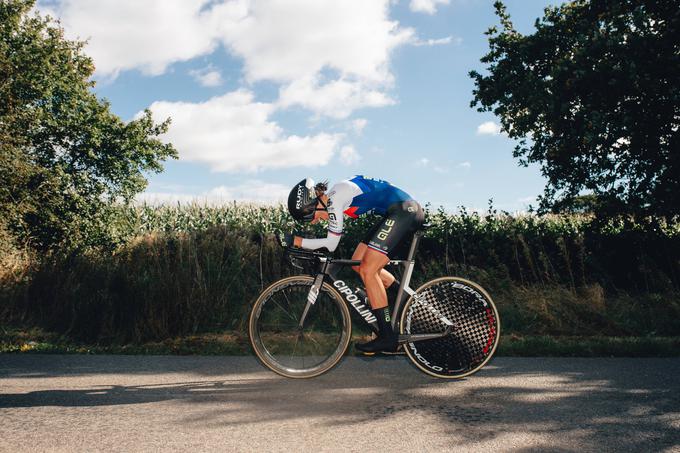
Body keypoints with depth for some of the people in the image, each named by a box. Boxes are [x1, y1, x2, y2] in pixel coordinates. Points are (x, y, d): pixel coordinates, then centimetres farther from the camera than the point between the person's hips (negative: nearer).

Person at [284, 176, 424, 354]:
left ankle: (387, 338, -5)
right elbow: (331, 242, 16)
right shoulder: (332, 201, 12)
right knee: (358, 264, 9)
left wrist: (300, 241, -6)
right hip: (396, 214, 10)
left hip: (405, 210, -10)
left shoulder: (334, 198, -16)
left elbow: (331, 244, -13)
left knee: (368, 270, -11)